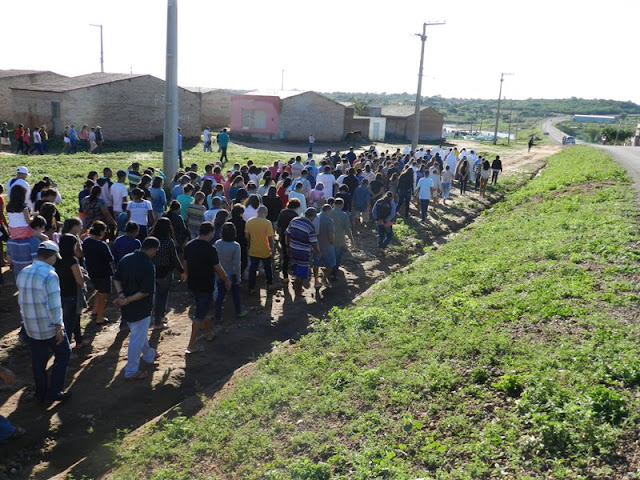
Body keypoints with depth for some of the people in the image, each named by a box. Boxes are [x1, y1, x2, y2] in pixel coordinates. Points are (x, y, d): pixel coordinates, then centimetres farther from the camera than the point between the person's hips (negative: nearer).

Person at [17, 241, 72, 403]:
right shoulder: (49, 275, -21)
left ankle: (41, 393, 28)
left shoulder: (23, 273, 2)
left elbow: (22, 300, 10)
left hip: (30, 326, 7)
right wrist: (59, 327, -14)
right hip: (49, 326, -6)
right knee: (63, 354, 12)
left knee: (38, 360, 17)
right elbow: (54, 305, -22)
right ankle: (53, 391, 12)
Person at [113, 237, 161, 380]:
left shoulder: (126, 259, -1)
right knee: (137, 339, 6)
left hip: (127, 306, 8)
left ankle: (149, 356, 47)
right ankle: (131, 371, 17)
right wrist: (127, 300, -21)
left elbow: (116, 278, 3)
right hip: (140, 308, -8)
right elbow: (146, 291, -25)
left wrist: (121, 294, -10)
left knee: (140, 333, 27)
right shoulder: (148, 265, -24)